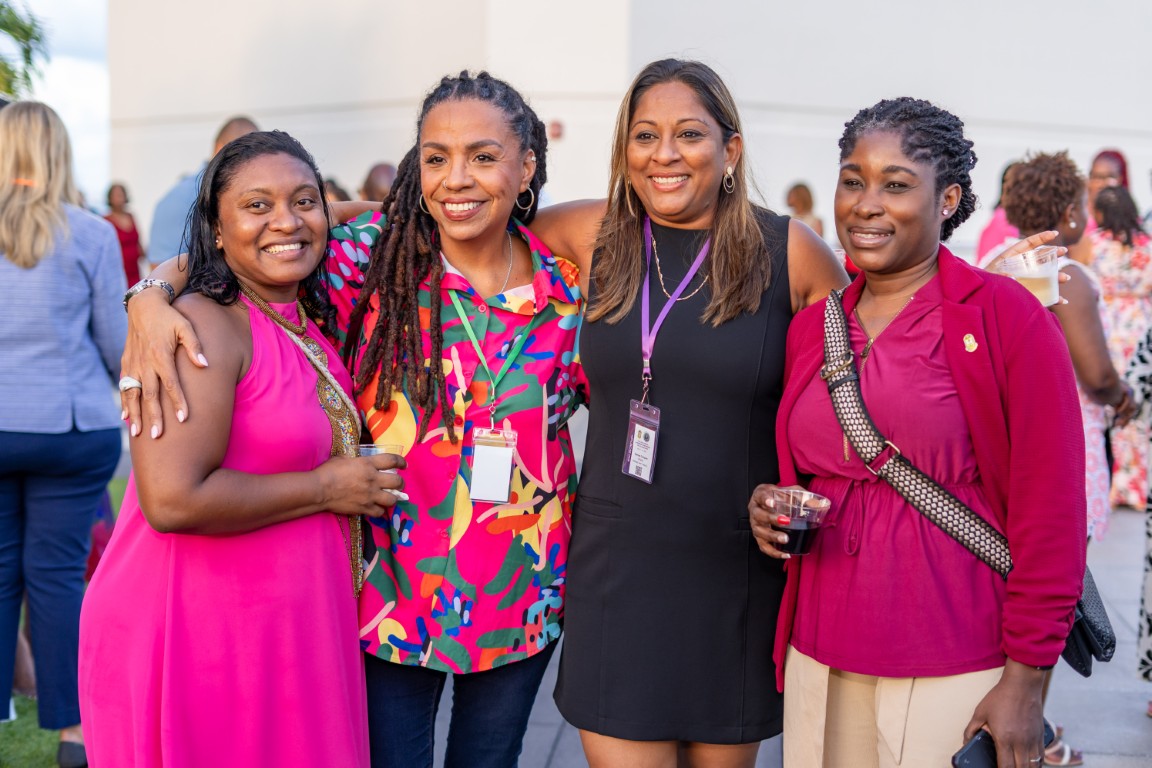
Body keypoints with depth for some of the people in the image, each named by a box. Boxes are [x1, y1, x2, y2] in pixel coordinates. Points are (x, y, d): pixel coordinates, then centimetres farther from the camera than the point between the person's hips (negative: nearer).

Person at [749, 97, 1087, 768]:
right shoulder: (810, 327, 7)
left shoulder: (1006, 316, -8)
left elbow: (1051, 512, -9)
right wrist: (770, 507, -2)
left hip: (955, 673, -4)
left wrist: (1026, 680, -11)